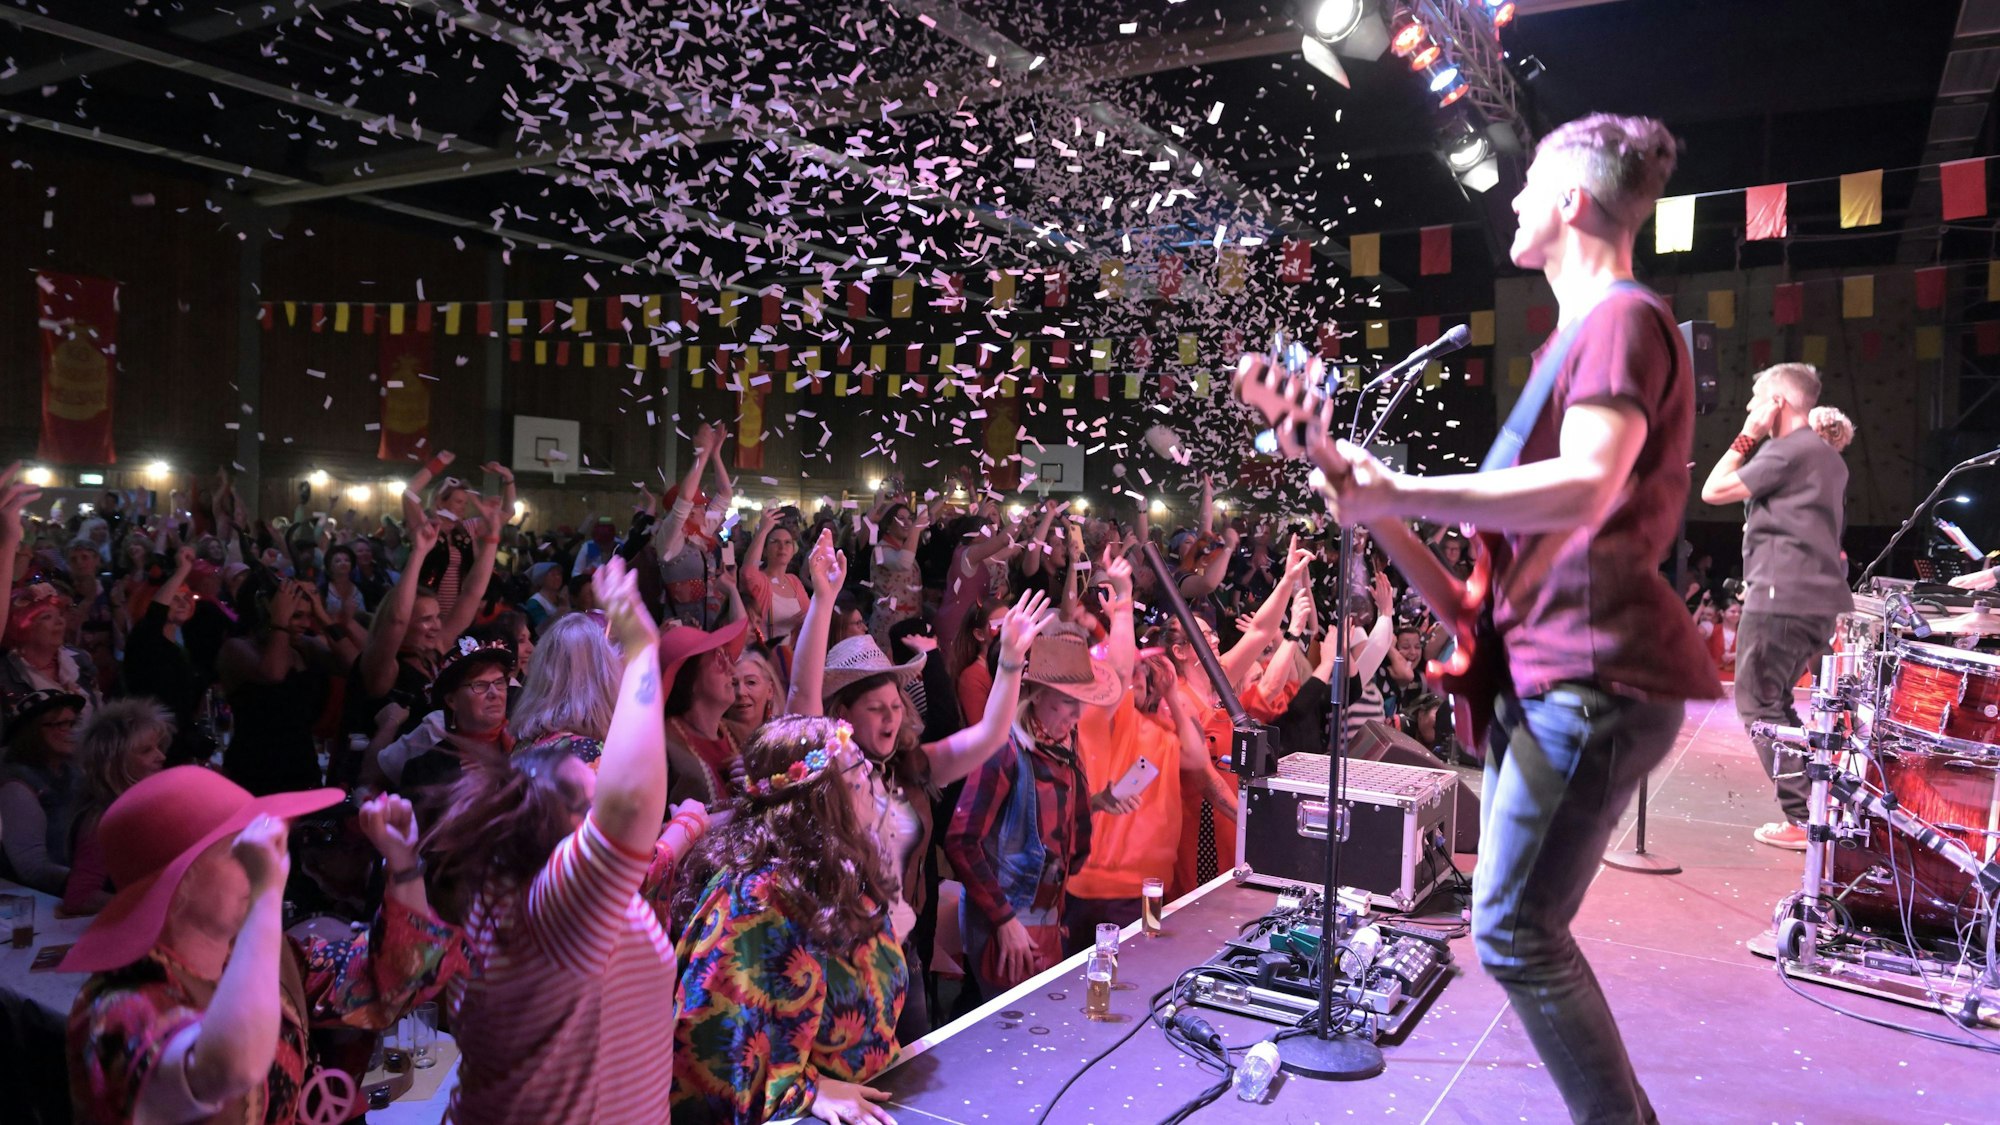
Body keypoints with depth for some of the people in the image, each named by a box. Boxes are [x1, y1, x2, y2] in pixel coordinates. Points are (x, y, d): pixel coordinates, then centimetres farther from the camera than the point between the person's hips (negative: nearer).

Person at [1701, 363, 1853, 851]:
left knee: (1758, 705, -3)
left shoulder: (1788, 450, -12)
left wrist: (1746, 438, -5)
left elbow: (1714, 491, -12)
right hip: (1820, 600, 10)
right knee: (1775, 701, 19)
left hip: (1780, 599, -10)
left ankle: (1804, 820, -4)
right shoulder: (1828, 456, 20)